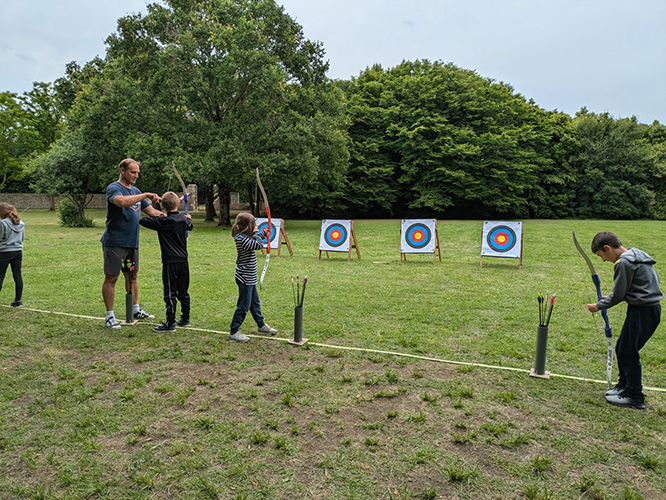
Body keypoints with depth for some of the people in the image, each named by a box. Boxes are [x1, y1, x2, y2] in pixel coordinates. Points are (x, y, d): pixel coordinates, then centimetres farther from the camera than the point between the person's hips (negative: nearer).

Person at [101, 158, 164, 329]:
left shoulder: (136, 191, 15)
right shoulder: (113, 188, -9)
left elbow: (151, 211, 16)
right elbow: (122, 201, -31)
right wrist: (146, 195, -28)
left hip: (132, 243, 8)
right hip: (114, 243, -7)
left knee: (132, 276, 16)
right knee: (111, 278, -1)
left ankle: (136, 310, 27)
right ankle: (110, 316, 7)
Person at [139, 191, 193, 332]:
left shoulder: (163, 222, -13)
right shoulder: (183, 220, 5)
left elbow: (142, 221, -7)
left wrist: (156, 216, 10)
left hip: (170, 262, -6)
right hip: (183, 261, 6)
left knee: (170, 294, -2)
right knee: (183, 292, 16)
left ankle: (170, 323, 2)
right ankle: (185, 319, 25)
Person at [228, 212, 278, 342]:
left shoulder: (245, 236, 8)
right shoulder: (241, 238, -22)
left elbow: (257, 240, 29)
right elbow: (258, 245, -27)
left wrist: (263, 233, 40)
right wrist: (256, 232, -12)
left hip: (250, 278, 10)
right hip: (245, 278, -10)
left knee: (255, 303, 22)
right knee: (244, 306, -2)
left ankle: (261, 326, 37)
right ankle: (233, 332, 8)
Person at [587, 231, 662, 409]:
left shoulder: (624, 263, -19)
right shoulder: (637, 255, 11)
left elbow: (617, 296, -15)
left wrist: (598, 306, 0)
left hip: (643, 312, -10)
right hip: (650, 308, 10)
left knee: (628, 352, 1)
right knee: (622, 348, 18)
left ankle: (634, 397, 14)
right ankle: (624, 385, 33)